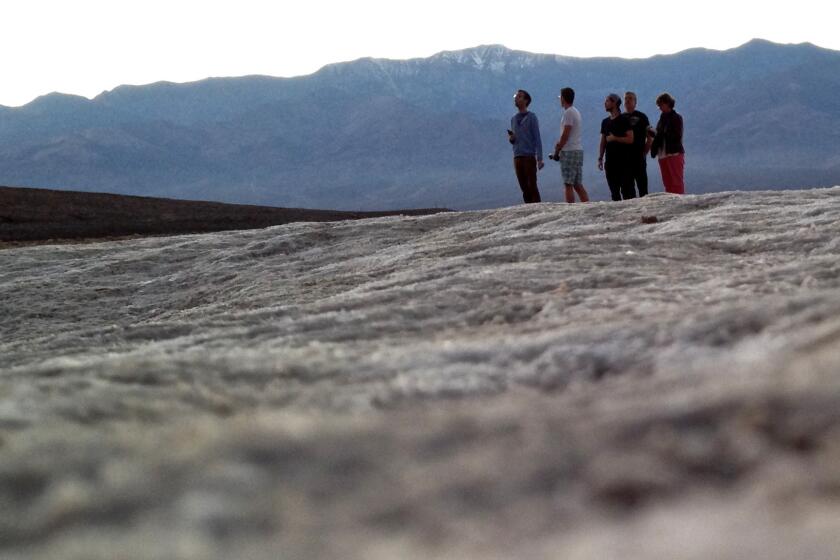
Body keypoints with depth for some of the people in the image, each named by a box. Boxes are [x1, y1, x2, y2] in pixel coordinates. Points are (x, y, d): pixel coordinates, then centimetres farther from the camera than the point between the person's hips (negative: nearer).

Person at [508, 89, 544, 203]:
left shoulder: (532, 117, -3)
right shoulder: (513, 119, 15)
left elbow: (537, 139, -7)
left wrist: (540, 159, -15)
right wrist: (511, 138, -3)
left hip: (529, 157, -5)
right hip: (517, 158, 5)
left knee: (532, 187, -8)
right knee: (524, 188, 4)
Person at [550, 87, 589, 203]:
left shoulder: (569, 112, -12)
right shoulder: (576, 112, 18)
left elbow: (565, 135, -15)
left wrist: (556, 152, -9)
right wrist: (560, 143, 5)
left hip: (569, 151, -9)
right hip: (578, 150, 9)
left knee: (569, 185, -8)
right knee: (578, 185, 9)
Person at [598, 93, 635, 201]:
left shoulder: (623, 120, -5)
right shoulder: (605, 122, 15)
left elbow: (630, 139, -11)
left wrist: (614, 138, -11)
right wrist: (600, 158, 11)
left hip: (623, 161, -6)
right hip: (610, 161, 6)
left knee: (627, 190, -8)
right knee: (614, 191, 7)